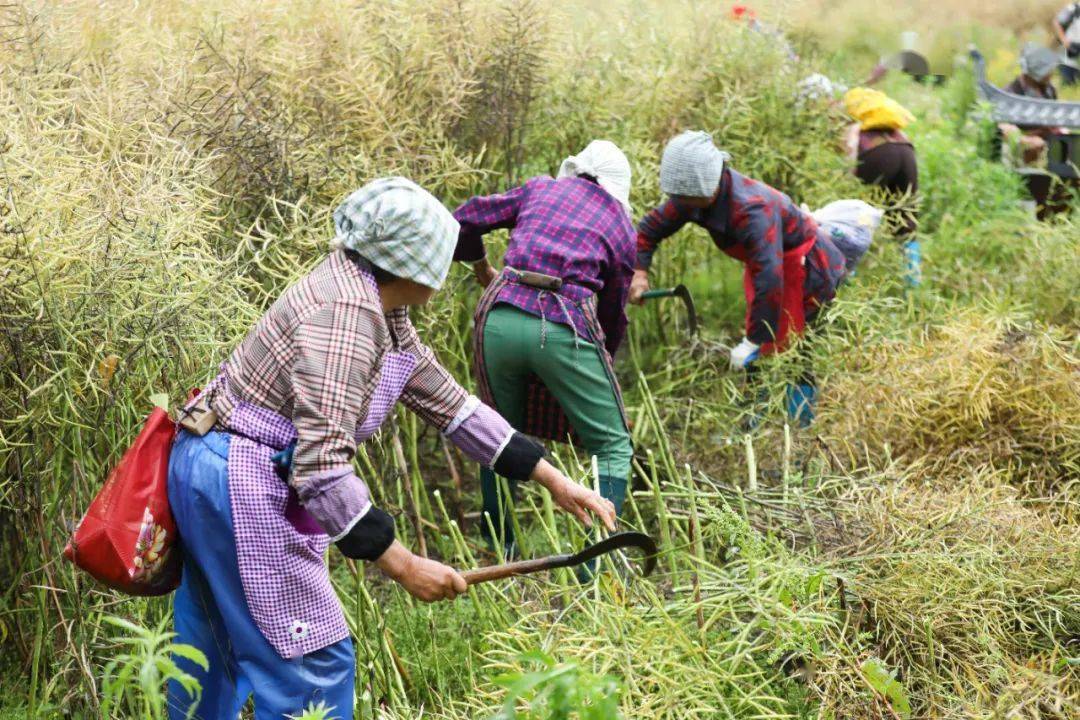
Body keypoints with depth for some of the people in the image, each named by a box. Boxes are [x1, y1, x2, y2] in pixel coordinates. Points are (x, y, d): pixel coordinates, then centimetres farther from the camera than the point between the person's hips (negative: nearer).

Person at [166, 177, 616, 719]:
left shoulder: (383, 312, 8)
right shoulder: (346, 313, -23)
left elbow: (449, 403, 14)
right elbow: (321, 465, -28)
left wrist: (553, 480, 13)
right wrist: (404, 566, -26)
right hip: (242, 486, -10)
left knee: (215, 663, 21)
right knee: (313, 663, -4)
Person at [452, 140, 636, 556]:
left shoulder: (542, 188, 20)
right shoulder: (621, 225, 18)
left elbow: (463, 222, 20)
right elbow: (613, 312, 22)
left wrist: (479, 264, 39)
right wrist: (603, 359, 38)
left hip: (499, 317, 3)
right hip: (564, 328, -3)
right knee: (613, 448, 11)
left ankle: (497, 552, 29)